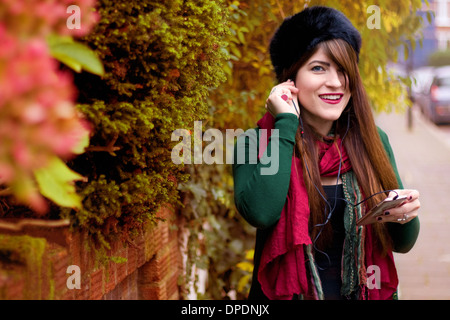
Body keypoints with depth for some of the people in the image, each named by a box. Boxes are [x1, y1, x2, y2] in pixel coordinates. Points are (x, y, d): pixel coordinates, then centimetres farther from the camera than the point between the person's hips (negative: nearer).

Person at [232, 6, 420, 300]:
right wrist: (285, 122, -22)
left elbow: (401, 243, 1)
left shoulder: (374, 141, -3)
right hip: (286, 291, -3)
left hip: (364, 291, 3)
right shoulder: (256, 144, -11)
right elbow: (260, 213, -31)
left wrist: (405, 217, -22)